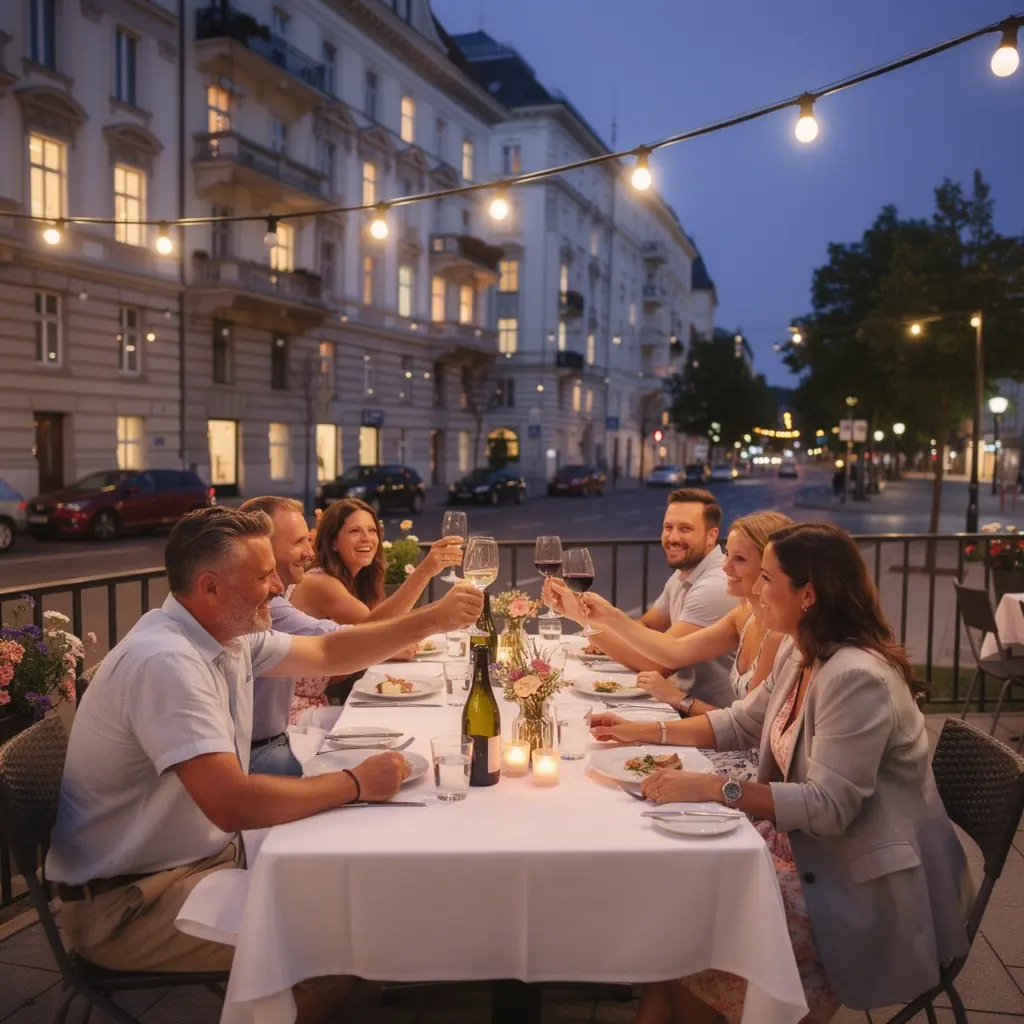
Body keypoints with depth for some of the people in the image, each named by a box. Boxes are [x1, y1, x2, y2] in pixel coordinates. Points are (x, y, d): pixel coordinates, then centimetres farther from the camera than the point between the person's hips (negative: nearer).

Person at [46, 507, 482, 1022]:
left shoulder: (229, 634, 0)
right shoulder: (165, 661, -28)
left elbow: (328, 654, 12)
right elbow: (232, 804, -34)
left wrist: (433, 620, 4)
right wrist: (357, 784, -22)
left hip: (209, 852, 9)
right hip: (127, 902, -9)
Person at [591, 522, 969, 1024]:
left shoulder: (856, 678, -26)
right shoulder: (798, 653, 2)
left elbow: (829, 807, -27)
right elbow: (742, 723, 15)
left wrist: (714, 789, -31)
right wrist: (643, 731, 8)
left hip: (867, 884, -8)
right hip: (810, 843, 8)